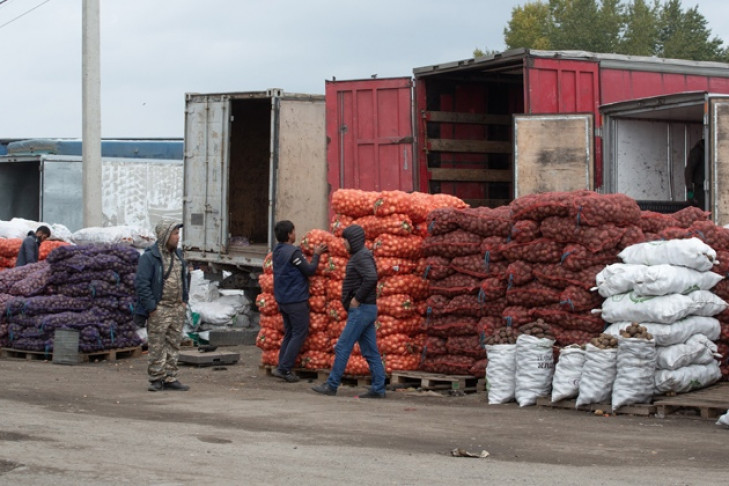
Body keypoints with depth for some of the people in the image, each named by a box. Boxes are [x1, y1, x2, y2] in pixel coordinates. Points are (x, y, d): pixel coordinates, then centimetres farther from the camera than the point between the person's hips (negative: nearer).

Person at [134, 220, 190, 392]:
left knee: (173, 345, 10)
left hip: (177, 308, 8)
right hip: (159, 309, -7)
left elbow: (184, 278, 23)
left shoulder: (177, 254, 13)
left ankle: (170, 378, 16)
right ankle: (156, 379, 4)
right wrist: (151, 306, -17)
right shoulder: (150, 256, -12)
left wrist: (184, 300, 13)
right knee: (157, 346, -3)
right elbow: (141, 283, -15)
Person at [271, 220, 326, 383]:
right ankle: (284, 368, -7)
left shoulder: (277, 251, 10)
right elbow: (309, 270, -13)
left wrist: (312, 253, 12)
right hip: (296, 300, -9)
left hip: (282, 300, 9)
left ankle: (282, 367, 11)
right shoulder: (293, 252, -17)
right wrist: (316, 255, -1)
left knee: (289, 333, 15)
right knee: (300, 334, -2)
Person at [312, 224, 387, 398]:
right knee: (370, 351, 7)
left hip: (361, 309, -10)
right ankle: (378, 388, 6)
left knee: (343, 347, -6)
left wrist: (357, 298, -21)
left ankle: (331, 385, -2)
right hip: (366, 310, 10)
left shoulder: (362, 256, -13)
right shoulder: (359, 256, 18)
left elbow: (371, 278, -28)